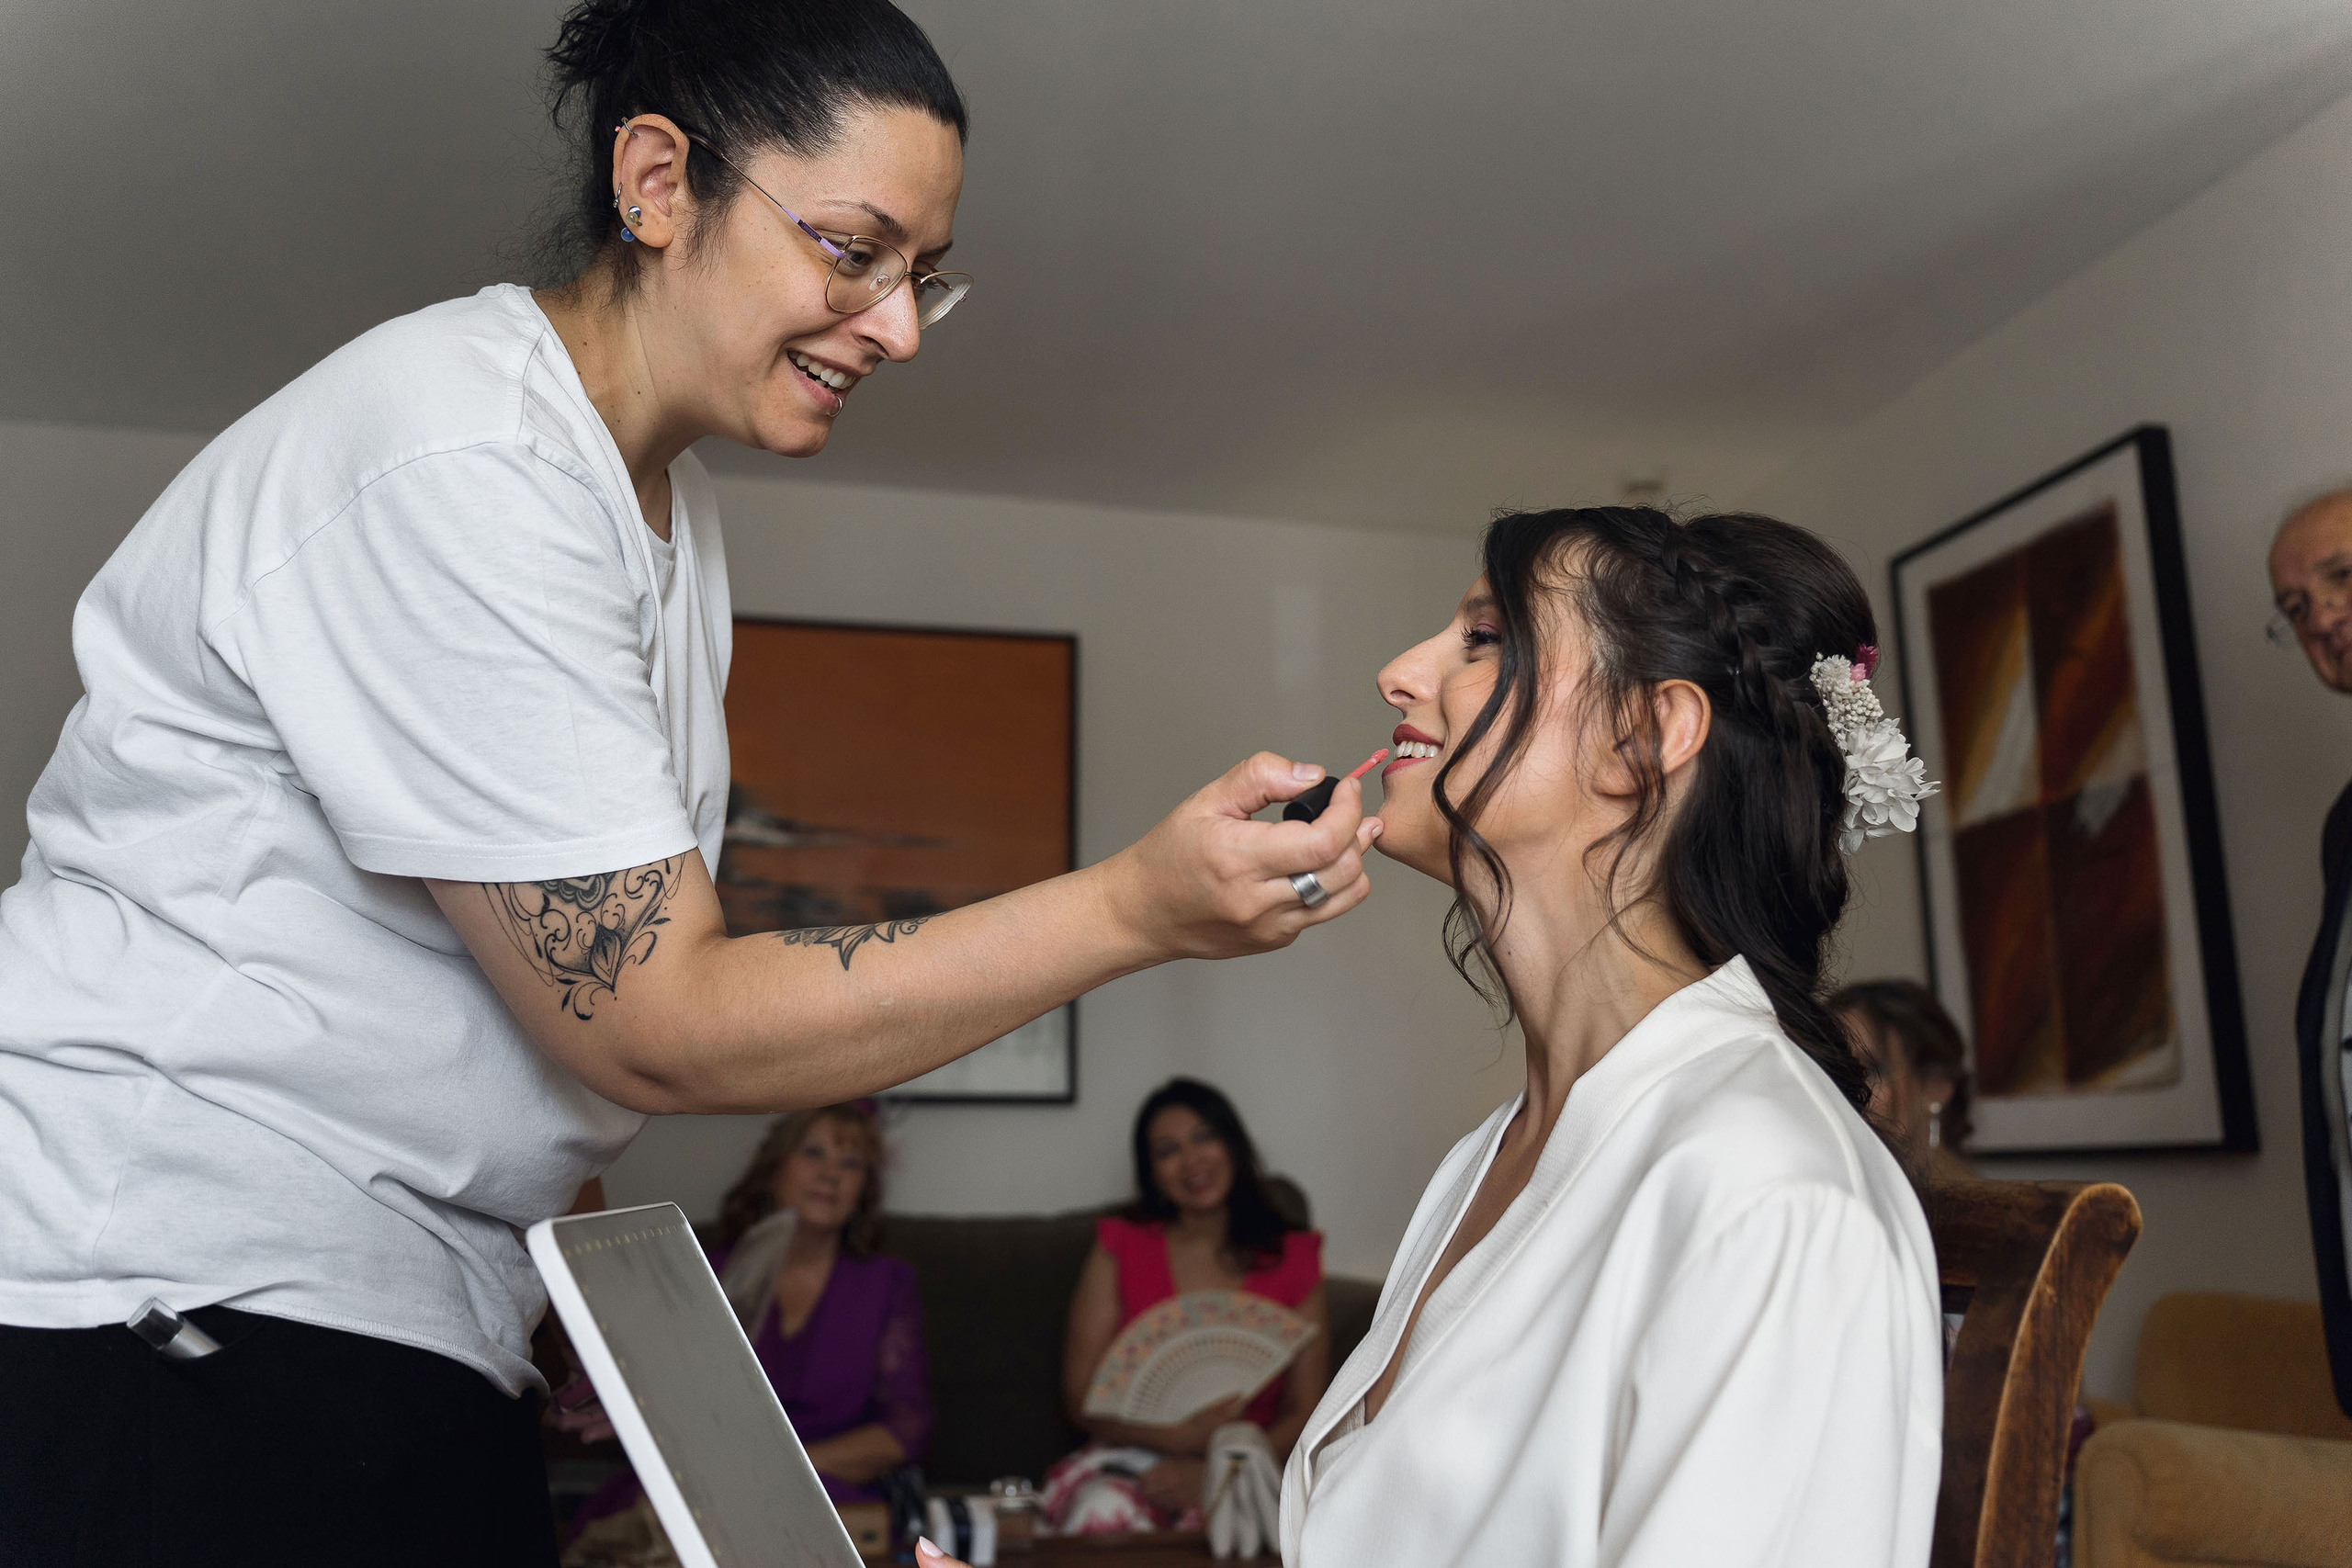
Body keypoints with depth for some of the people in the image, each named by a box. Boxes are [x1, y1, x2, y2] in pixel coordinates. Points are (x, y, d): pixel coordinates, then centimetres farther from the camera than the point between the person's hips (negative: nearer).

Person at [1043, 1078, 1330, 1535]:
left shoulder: (1293, 1258, 8)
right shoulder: (1120, 1248, 8)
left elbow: (1304, 1411, 4)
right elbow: (1081, 1397, 2)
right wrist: (1177, 1436, -15)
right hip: (1130, 1457, 0)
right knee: (1102, 1512, -35)